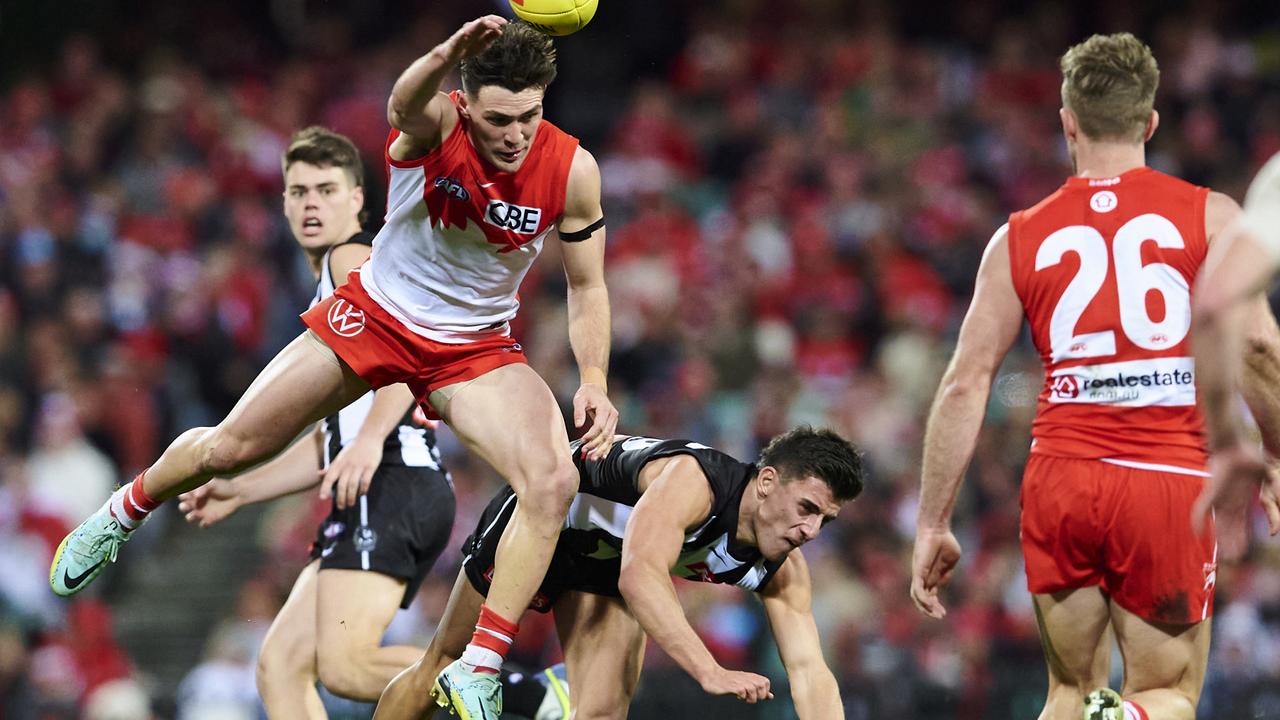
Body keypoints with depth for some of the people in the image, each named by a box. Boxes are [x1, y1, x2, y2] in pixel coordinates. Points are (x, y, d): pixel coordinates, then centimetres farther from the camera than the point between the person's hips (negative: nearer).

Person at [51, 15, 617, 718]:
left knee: (554, 482, -24)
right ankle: (122, 514, 38)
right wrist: (446, 55, -73)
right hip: (377, 314, -1)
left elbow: (587, 286, -2)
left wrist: (594, 383, -15)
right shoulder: (437, 125, -24)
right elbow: (404, 106, -51)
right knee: (229, 449, 3)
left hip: (475, 351, 1)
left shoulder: (571, 170, -17)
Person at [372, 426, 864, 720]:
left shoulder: (782, 570, -21)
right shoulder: (692, 479, -42)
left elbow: (809, 671, -20)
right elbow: (640, 577, -56)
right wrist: (710, 672, -67)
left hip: (605, 567, 6)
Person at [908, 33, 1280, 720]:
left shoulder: (1020, 239, 9)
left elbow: (964, 386, 6)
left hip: (1059, 480, 2)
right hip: (1169, 479, -2)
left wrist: (933, 523, 10)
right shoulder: (1210, 217, 4)